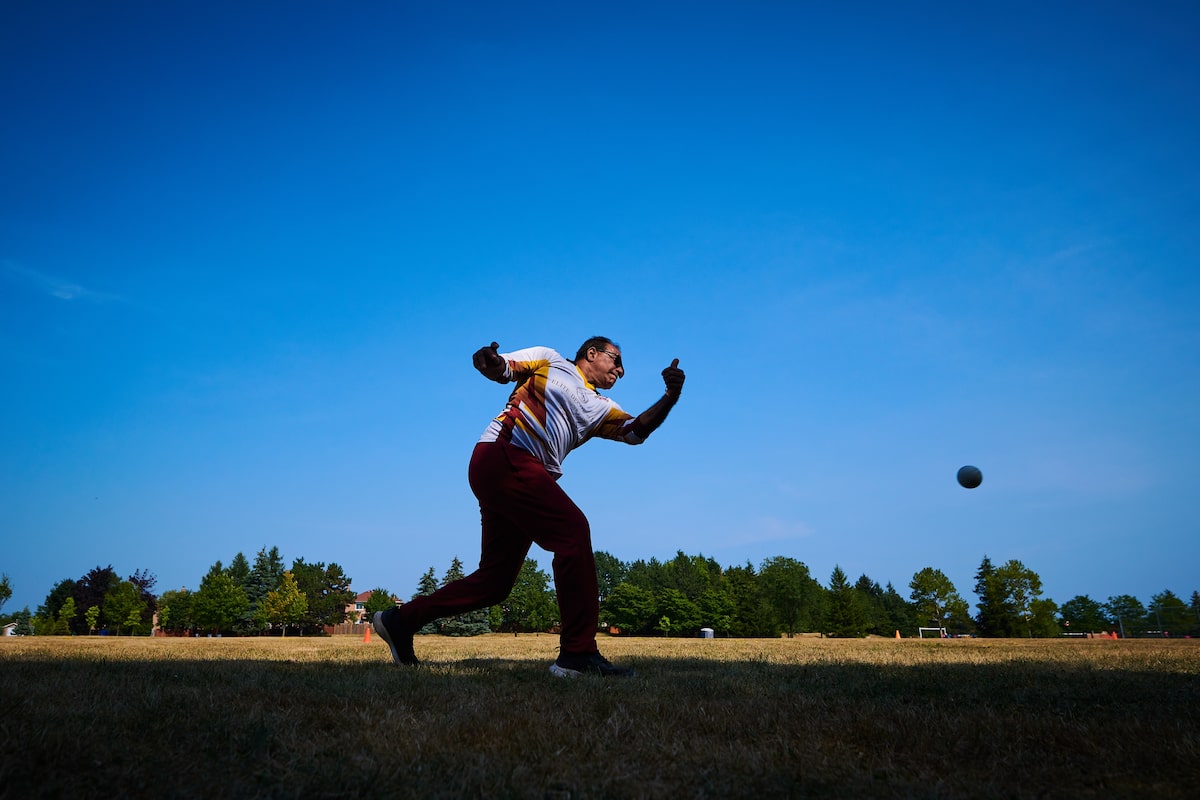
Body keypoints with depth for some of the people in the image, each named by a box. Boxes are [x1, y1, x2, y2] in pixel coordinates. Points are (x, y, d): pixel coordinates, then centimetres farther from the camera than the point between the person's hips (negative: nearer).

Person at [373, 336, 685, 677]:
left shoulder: (601, 409, 26)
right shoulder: (549, 361, 13)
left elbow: (636, 431, 12)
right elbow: (500, 368, 4)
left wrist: (669, 398, -4)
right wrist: (489, 361, -21)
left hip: (527, 476, 9)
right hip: (503, 455, -8)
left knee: (494, 582, 6)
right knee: (573, 530, -21)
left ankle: (400, 620, 20)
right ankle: (578, 654, -22)